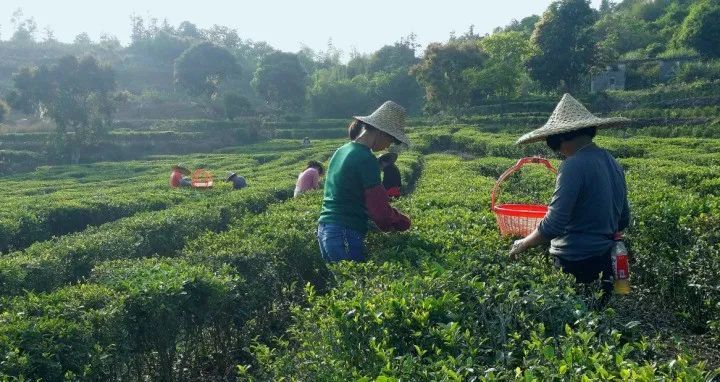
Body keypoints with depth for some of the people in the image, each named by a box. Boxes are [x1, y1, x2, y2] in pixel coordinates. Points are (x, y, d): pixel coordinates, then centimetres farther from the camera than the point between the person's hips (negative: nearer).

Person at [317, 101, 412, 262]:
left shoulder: (341, 151, 12)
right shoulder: (367, 159, -14)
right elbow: (380, 210, -16)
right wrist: (404, 223, 2)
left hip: (324, 229, 9)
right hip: (346, 236, -9)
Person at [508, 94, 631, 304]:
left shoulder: (574, 166, -18)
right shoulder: (613, 163, 9)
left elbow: (553, 226, -20)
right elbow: (623, 221, 17)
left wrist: (522, 245, -5)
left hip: (575, 264, -9)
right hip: (605, 263, 9)